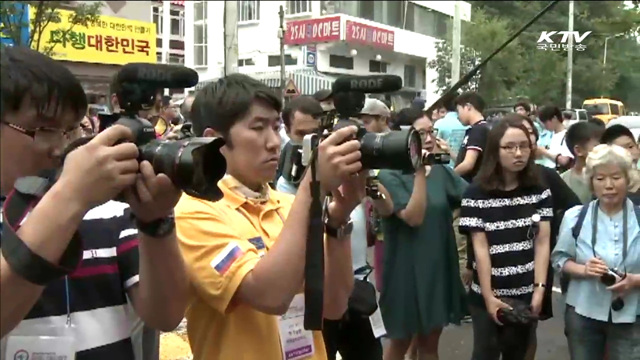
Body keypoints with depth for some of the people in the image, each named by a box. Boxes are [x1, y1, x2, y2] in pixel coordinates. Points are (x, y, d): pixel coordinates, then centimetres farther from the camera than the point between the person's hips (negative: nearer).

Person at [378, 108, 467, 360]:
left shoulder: (440, 171, 5)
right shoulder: (390, 176, -14)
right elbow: (414, 217, -24)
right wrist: (420, 172, -28)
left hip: (439, 267, 5)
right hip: (406, 270, -5)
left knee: (430, 340, 17)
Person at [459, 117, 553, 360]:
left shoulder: (539, 190, 2)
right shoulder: (477, 193, -8)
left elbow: (542, 242, -1)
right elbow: (480, 247, -10)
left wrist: (540, 288, -10)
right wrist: (488, 296, -13)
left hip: (526, 295, 3)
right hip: (488, 295, -2)